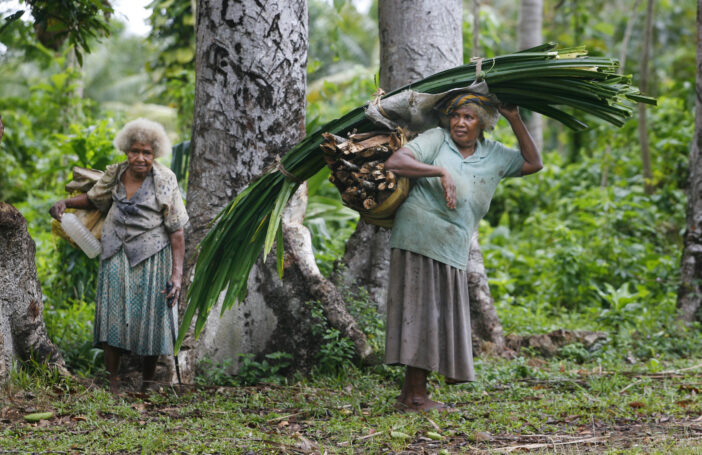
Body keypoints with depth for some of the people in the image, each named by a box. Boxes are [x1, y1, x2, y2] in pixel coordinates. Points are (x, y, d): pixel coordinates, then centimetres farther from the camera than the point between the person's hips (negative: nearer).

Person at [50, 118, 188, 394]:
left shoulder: (165, 182, -9)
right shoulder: (114, 174, 2)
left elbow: (176, 232, -9)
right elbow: (94, 199, 22)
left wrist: (177, 273, -14)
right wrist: (65, 203, 3)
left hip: (150, 257, -3)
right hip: (116, 256, 3)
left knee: (149, 318, 0)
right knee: (112, 315, -1)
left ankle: (148, 384, 15)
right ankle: (112, 382, 6)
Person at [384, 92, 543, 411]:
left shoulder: (494, 156, 14)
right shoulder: (436, 139, -1)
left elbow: (533, 163, 15)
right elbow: (394, 162, -12)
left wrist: (514, 119, 9)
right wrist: (441, 172, -21)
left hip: (453, 250, 6)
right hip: (419, 238, -6)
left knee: (443, 318, 6)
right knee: (420, 311, -7)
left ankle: (409, 396, 12)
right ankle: (416, 395, -5)